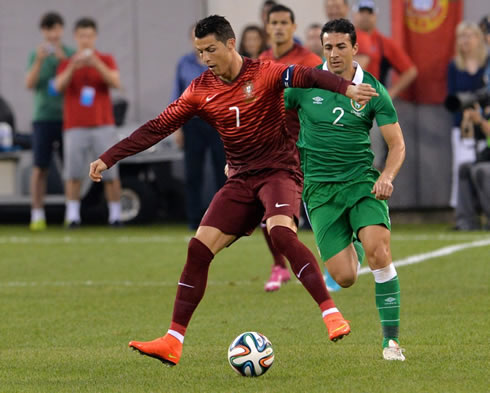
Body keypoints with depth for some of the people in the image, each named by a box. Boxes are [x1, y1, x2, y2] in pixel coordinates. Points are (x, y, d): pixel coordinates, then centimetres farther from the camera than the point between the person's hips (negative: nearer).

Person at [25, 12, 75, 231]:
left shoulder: (71, 55, 6)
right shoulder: (36, 55, 8)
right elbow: (29, 84, -3)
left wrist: (64, 61, -17)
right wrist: (38, 62, -17)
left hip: (68, 117, 0)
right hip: (43, 117, 0)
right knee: (40, 167, -4)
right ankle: (37, 216, -4)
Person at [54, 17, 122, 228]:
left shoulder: (106, 60, 10)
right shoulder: (66, 64, 11)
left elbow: (116, 82, -7)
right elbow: (59, 86, -6)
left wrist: (97, 64, -20)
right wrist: (72, 68, -23)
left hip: (103, 125, 0)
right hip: (75, 127, 0)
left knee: (110, 172, -3)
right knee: (73, 173, -7)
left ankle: (115, 215, 2)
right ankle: (73, 215, -6)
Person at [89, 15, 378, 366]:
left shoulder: (263, 74, -10)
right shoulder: (201, 91, 3)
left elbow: (305, 76, -25)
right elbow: (158, 128, 6)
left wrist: (346, 87, -44)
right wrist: (108, 159, 3)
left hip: (279, 171, -5)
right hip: (241, 179, 5)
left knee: (281, 231, -32)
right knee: (199, 248, -6)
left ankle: (331, 313, -29)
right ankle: (173, 342, -1)